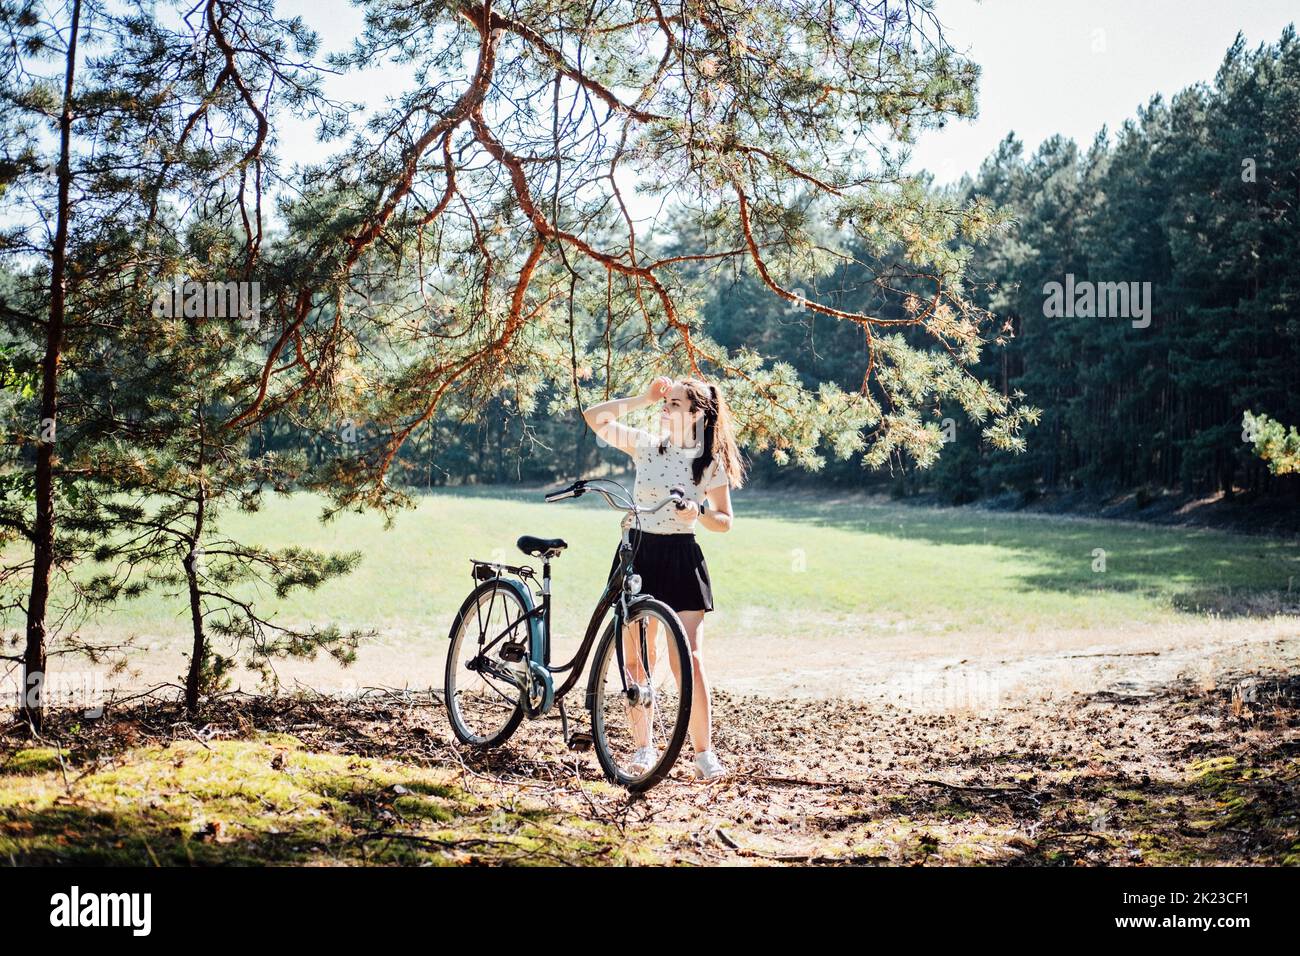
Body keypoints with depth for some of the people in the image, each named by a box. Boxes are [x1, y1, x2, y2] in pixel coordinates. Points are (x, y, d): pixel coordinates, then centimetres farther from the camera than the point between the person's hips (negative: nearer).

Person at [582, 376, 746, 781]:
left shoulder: (711, 462, -1)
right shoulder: (646, 444, 3)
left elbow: (725, 520, 4)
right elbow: (594, 417, -2)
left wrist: (699, 512, -17)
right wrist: (642, 399, -7)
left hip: (681, 558, -2)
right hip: (638, 552, 2)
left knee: (690, 659, -8)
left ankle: (704, 752, 0)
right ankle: (644, 746, 17)